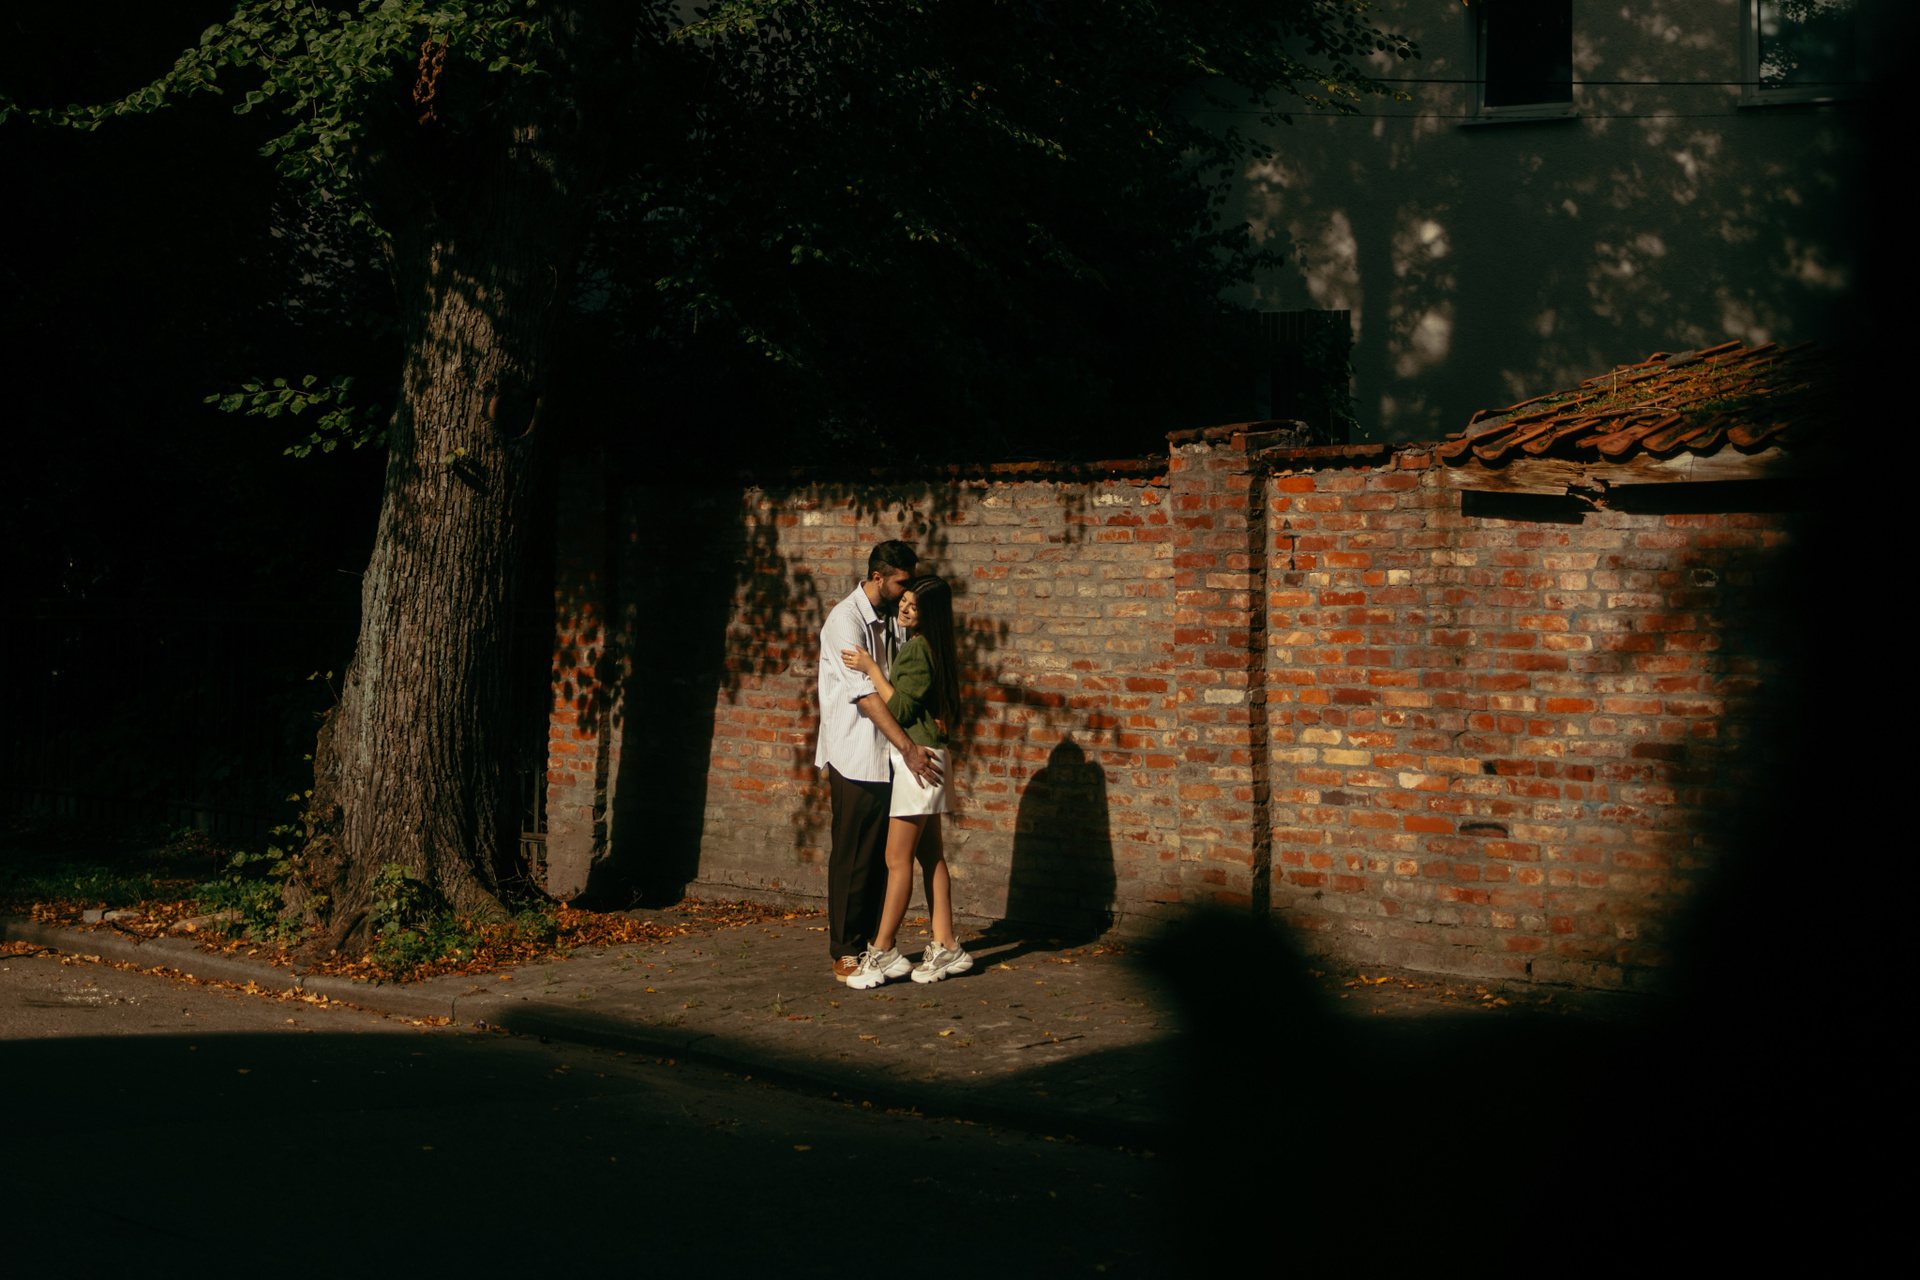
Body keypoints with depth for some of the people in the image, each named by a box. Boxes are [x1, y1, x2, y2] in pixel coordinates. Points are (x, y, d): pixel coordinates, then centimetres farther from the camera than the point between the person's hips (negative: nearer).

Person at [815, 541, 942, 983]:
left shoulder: (891, 620, 12)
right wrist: (908, 747, -23)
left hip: (889, 756, 7)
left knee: (884, 853, 9)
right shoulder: (845, 620, -13)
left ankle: (876, 945, 16)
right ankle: (845, 952, 6)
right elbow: (866, 694, -20)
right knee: (852, 858, -1)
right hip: (855, 756, -7)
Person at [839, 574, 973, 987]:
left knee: (897, 859, -6)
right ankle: (946, 948, 14)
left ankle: (882, 952, -2)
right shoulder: (929, 648, 14)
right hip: (923, 758, 10)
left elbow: (901, 708, -17)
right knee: (930, 856, 11)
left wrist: (872, 669, -15)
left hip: (915, 759, -10)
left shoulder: (917, 650, -15)